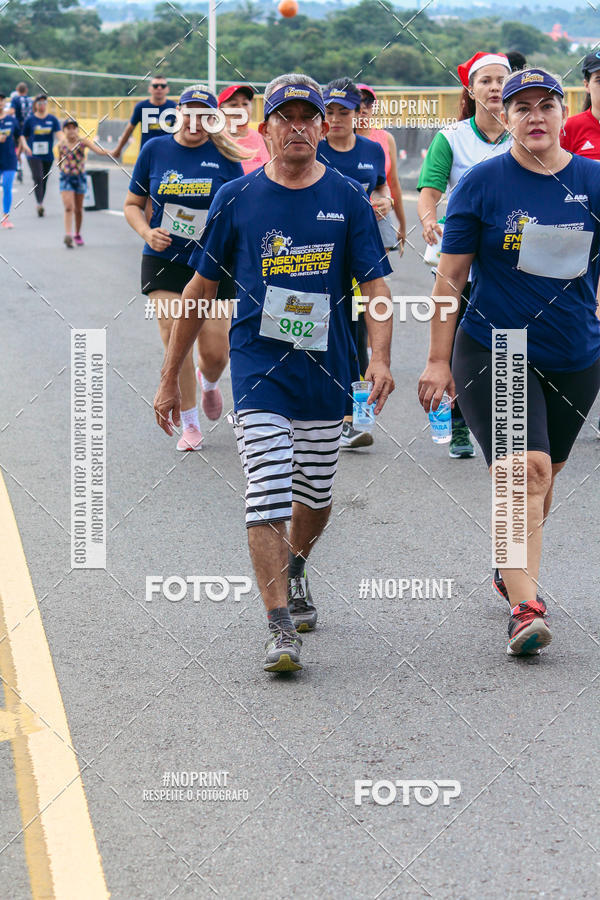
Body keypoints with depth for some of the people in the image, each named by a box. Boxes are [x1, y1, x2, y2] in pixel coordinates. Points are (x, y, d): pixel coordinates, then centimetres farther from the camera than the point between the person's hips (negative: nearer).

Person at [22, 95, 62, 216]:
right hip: (34, 155, -2)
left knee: (44, 181, 10)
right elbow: (24, 136, 8)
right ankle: (39, 204, -29)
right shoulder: (30, 119, 2)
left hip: (48, 155, 2)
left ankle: (41, 204, 24)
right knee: (38, 178, -19)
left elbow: (59, 133, -7)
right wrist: (26, 146, -11)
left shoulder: (52, 119, 5)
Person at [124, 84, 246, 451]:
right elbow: (133, 204, 10)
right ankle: (190, 425, 5)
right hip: (164, 261, 0)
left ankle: (210, 384, 36)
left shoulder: (224, 157, -1)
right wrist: (146, 232, -9)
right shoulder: (155, 150, 1)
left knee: (215, 350, -2)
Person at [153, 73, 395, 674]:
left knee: (316, 497, 13)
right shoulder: (237, 200, 1)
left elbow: (375, 287, -1)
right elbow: (200, 289, 7)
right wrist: (170, 377, 7)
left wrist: (379, 358, -19)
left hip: (326, 371, 2)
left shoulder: (348, 200, 2)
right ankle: (280, 628, -14)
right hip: (259, 369, -2)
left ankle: (294, 567, 44)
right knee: (267, 497, -14)